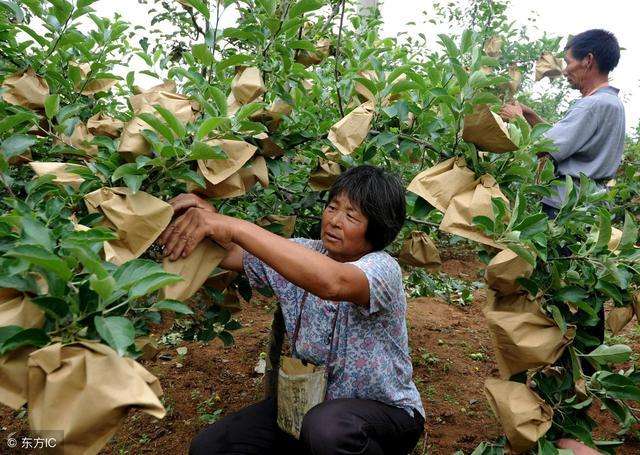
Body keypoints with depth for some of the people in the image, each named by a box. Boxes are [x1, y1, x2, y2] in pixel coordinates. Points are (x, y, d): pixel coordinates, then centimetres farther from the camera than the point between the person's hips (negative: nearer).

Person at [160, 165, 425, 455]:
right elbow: (228, 254, -6)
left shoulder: (382, 268, -23)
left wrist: (236, 227, -46)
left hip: (386, 409, -5)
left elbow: (332, 282, -45)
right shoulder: (301, 257, -3)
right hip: (311, 400, 6)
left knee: (326, 427, -39)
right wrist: (207, 217, -29)